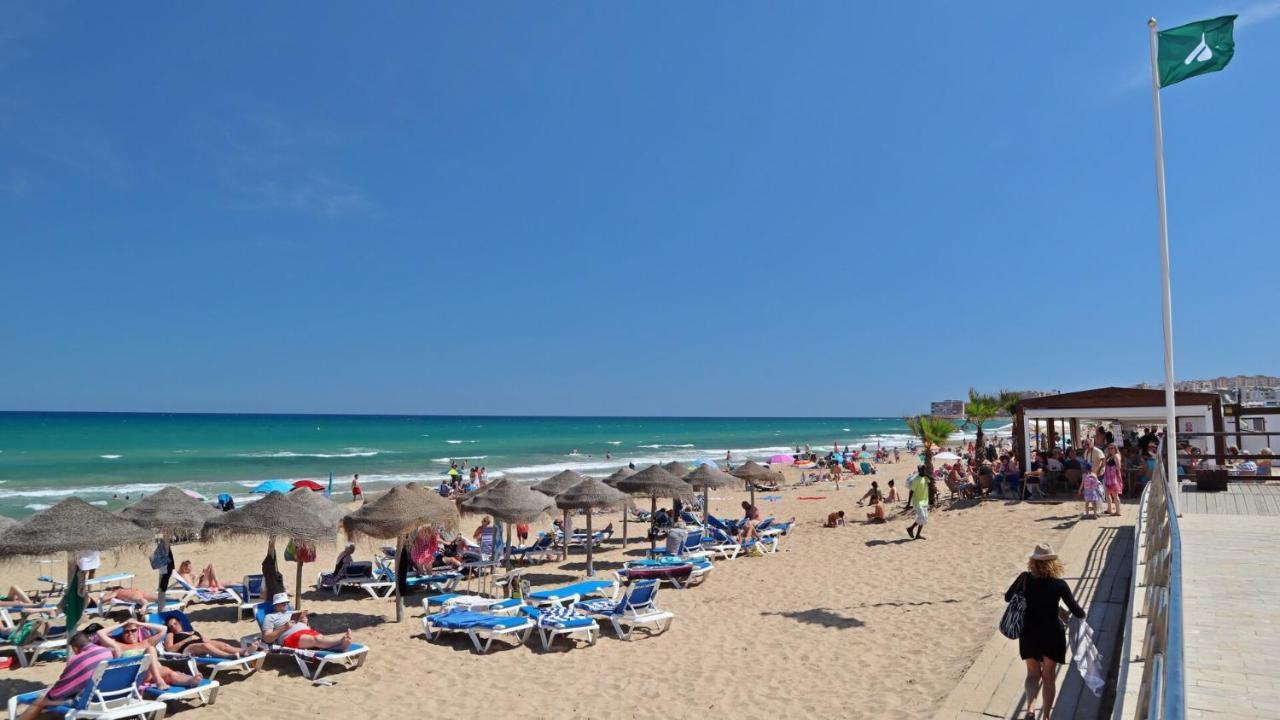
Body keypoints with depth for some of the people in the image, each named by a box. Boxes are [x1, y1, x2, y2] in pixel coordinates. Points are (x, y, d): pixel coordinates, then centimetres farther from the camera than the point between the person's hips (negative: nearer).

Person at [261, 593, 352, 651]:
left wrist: (306, 623, 7)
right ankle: (342, 640, -60)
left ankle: (341, 644, -62)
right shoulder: (270, 617, 17)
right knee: (317, 640, -34)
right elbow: (267, 638, 3)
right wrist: (284, 628, -7)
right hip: (291, 637, -5)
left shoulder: (293, 613, 33)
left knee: (321, 637, -31)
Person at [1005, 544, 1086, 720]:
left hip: (1029, 633, 1)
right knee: (1048, 676, 16)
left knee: (1033, 673, 16)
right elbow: (1077, 612, -8)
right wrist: (1082, 613, 14)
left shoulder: (1025, 578, -10)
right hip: (1052, 634, -1)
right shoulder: (1059, 584, -13)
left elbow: (1008, 597, 2)